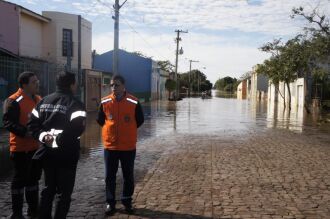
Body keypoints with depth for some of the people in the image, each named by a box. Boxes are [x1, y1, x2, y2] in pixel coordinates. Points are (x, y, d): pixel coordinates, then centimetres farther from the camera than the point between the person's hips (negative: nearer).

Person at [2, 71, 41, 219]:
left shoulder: (38, 99, 13)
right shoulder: (14, 101, -14)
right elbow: (8, 122, -21)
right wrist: (26, 133, -27)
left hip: (36, 147, 8)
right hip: (21, 148, -8)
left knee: (34, 178, 16)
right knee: (20, 180, 0)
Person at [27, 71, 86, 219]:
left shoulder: (44, 101, 10)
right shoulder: (74, 103, -12)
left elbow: (32, 123, 6)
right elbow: (77, 128, -27)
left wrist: (43, 136, -5)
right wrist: (59, 139, -18)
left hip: (47, 152, 7)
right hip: (66, 154, -7)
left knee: (48, 188, 20)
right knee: (64, 192, 5)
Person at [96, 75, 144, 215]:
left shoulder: (133, 102, -8)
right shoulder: (105, 102, -3)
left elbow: (140, 120, 4)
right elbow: (100, 120, 12)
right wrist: (111, 129, 11)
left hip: (128, 146, -1)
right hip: (110, 145, 1)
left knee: (128, 175, 10)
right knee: (109, 176, 8)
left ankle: (127, 201, 26)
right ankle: (110, 203, 21)